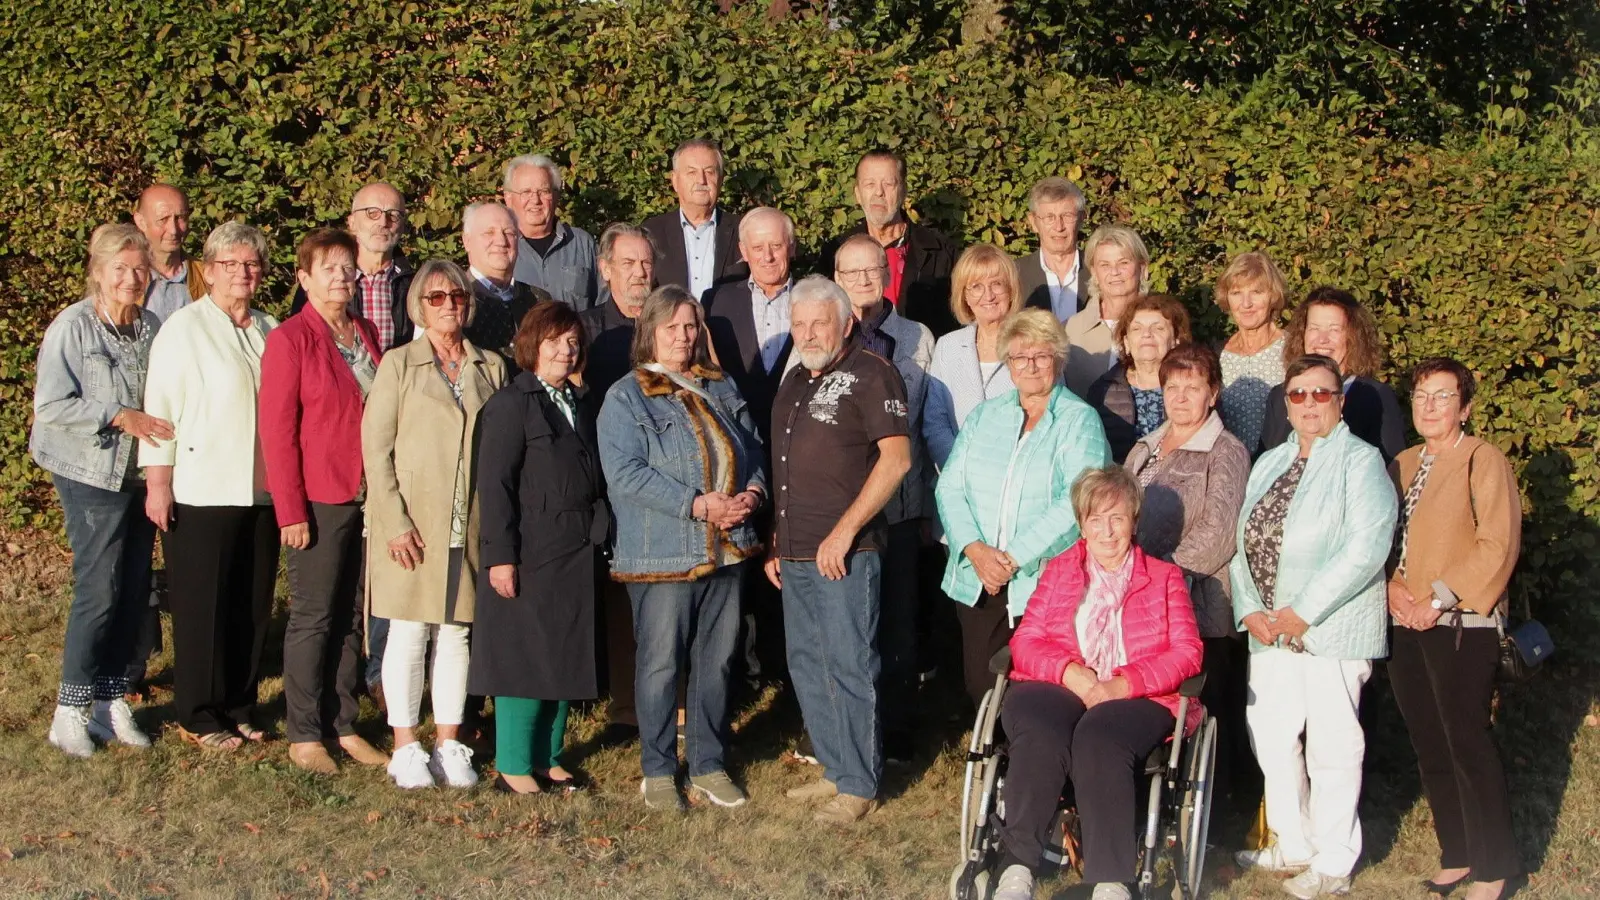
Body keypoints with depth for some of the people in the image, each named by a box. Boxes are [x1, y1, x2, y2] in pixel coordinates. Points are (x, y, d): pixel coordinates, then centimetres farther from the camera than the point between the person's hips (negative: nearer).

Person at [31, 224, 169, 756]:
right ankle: (71, 711, 1)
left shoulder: (152, 327, 6)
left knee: (134, 591, 7)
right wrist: (121, 417, -19)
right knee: (100, 590, -8)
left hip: (142, 472, 5)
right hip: (92, 474, -5)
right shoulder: (72, 327, -9)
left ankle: (112, 700, 18)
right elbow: (51, 405, -13)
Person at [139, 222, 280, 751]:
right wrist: (158, 484, -11)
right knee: (202, 607, 1)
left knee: (253, 604, 8)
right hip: (201, 491, -5)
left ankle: (238, 708, 20)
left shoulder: (271, 332, 12)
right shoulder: (183, 328, -3)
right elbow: (159, 409, -6)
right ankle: (198, 718, 11)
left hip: (262, 490, 5)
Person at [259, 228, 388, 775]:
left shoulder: (366, 335, 11)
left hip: (368, 498, 6)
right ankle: (304, 735, 9)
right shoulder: (290, 340, -8)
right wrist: (290, 511, -14)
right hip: (319, 500, -6)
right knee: (313, 617, 1)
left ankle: (344, 725, 20)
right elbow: (276, 431, -10)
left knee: (352, 616, 11)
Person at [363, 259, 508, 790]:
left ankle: (449, 746, 13)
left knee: (457, 633, 6)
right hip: (412, 522, -3)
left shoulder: (490, 368, 11)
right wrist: (395, 521, -12)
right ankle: (405, 749, 8)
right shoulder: (399, 364, 2)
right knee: (409, 633, 0)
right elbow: (375, 448, -3)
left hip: (472, 523, 3)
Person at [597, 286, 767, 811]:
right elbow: (626, 472, -15)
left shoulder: (720, 389, 14)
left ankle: (709, 766, 21)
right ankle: (658, 772, 13)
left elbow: (752, 449, 18)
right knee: (661, 664, 1)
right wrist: (698, 505, -19)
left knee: (717, 663, 10)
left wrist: (753, 492, -5)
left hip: (727, 551, 5)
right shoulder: (626, 397, -4)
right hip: (662, 555, -5)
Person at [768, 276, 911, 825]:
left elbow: (896, 459, -15)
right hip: (795, 554, 8)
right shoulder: (795, 381, 17)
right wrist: (776, 543, 16)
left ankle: (859, 785, 3)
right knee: (806, 666, 13)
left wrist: (843, 532, -17)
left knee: (849, 667, -5)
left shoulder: (871, 376, -7)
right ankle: (836, 769, 24)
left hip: (845, 554, -8)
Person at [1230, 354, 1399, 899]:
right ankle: (1294, 845, 27)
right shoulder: (1269, 464, 17)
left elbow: (1366, 549, -16)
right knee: (1271, 737, 11)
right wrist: (1249, 609, -3)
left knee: (1331, 746, -1)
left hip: (1332, 629, -7)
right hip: (1270, 629, 7)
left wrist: (1304, 611, -17)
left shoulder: (1360, 461, -6)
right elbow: (1243, 540, 13)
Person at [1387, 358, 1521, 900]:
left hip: (1462, 627, -7)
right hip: (1407, 626, 7)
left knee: (1468, 745, -7)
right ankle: (1456, 856, 20)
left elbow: (1498, 545, -13)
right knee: (1429, 747, 9)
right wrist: (1394, 588, -4)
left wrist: (1440, 597, -16)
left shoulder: (1483, 460, -5)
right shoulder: (1403, 465, 15)